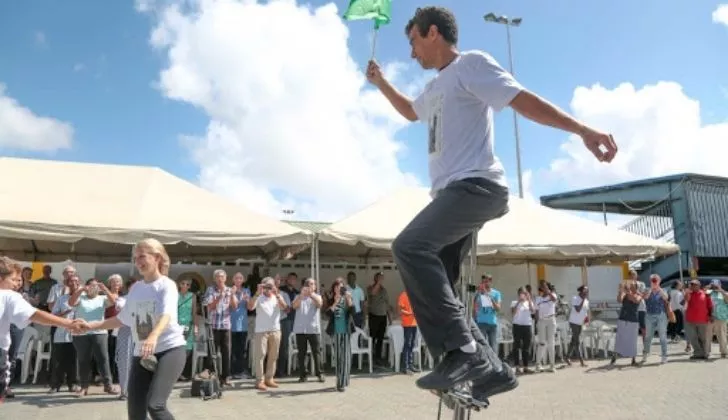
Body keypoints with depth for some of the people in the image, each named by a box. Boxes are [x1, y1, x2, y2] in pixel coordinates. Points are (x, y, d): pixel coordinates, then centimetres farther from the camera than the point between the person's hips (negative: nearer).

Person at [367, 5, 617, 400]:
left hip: (477, 185, -10)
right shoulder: (435, 87, 27)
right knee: (435, 290, 4)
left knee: (410, 247, -30)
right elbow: (411, 111, 49)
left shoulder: (471, 63, 0)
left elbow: (523, 100, -12)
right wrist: (380, 83, 43)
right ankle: (490, 367, 9)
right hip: (453, 192, 10)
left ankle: (462, 351, -27)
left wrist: (582, 130, -23)